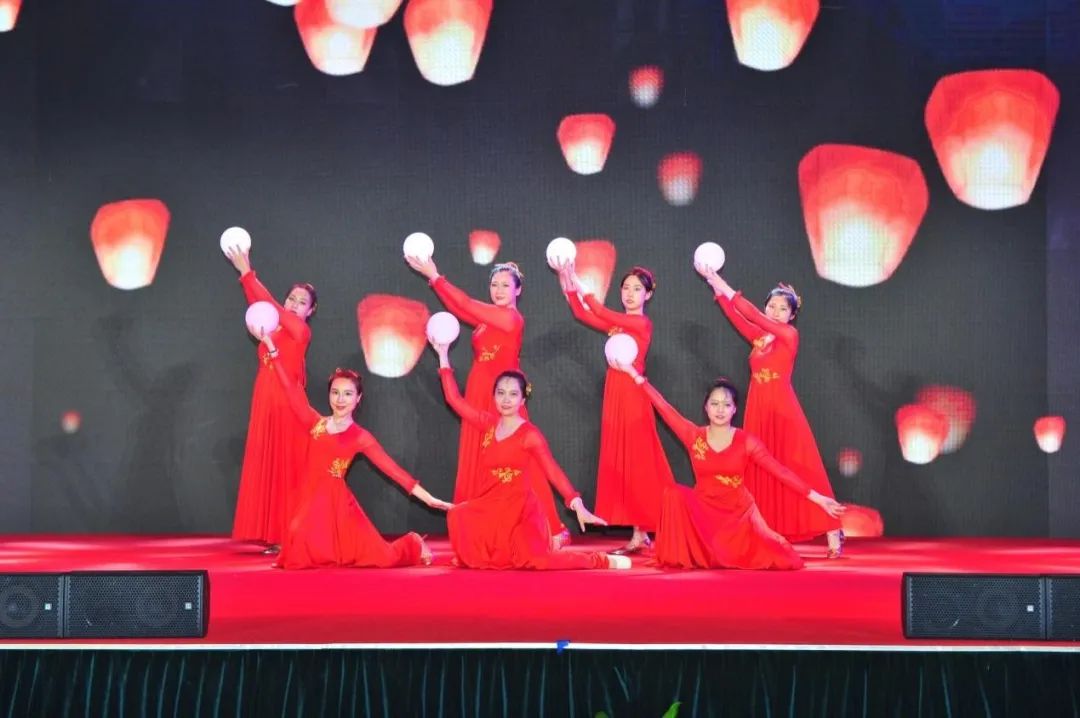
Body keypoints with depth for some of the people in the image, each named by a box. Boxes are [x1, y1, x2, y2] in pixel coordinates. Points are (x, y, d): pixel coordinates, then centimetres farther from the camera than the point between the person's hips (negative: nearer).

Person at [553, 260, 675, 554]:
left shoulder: (643, 323, -6)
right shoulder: (617, 324, 14)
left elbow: (602, 313, -15)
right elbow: (581, 313, 10)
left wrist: (578, 285, -10)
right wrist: (567, 282, -2)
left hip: (632, 394, -7)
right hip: (616, 393, 7)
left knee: (636, 461, -6)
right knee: (620, 463, 5)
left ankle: (642, 532, -3)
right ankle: (640, 534, 8)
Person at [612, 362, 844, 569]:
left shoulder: (746, 441, -8)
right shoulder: (694, 436, -4)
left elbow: (779, 471, -11)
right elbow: (665, 409, -4)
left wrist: (817, 498, -17)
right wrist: (635, 375, -5)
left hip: (739, 512, -1)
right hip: (704, 510, 1)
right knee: (675, 494, -30)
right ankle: (685, 554, -11)